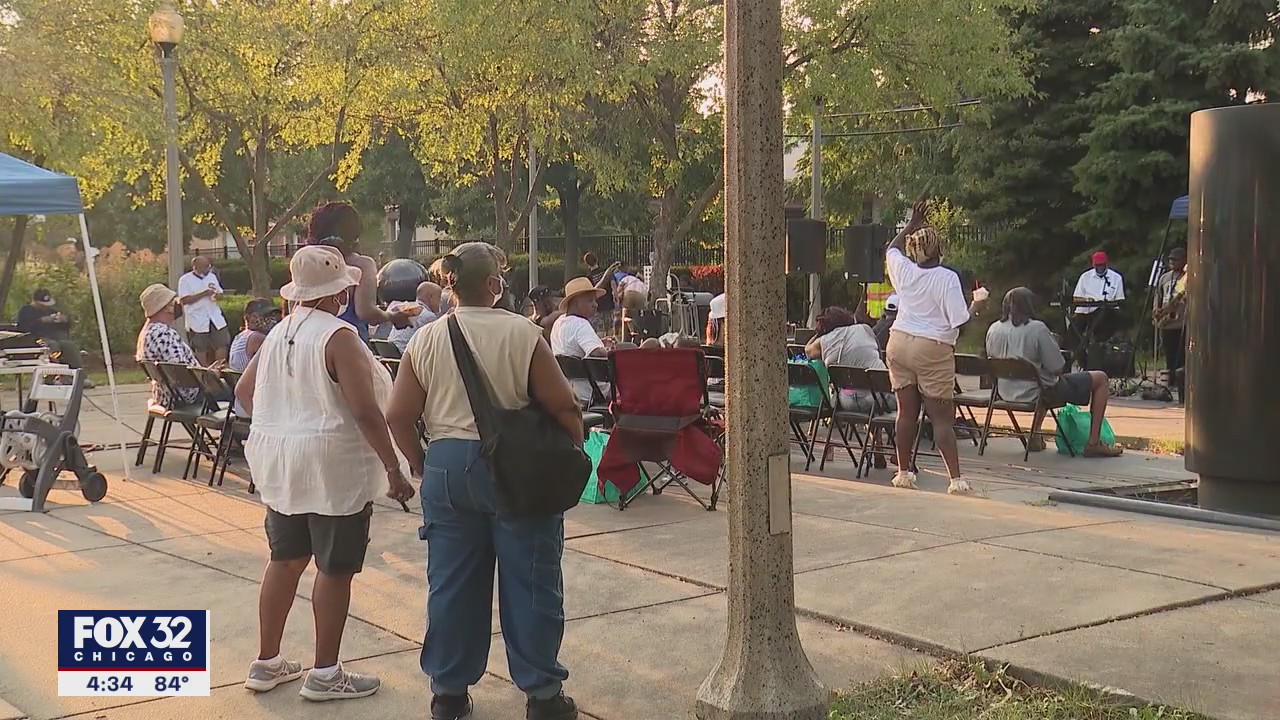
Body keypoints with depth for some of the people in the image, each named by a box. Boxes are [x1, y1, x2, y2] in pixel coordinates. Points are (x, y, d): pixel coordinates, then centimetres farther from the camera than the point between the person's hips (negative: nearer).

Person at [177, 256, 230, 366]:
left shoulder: (212, 276, 12)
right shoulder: (185, 280, -5)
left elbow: (220, 294, 18)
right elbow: (184, 300, -13)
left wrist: (217, 295, -7)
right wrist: (204, 294, -18)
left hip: (216, 319, 5)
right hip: (198, 322, -5)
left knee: (222, 344, -1)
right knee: (201, 350, 1)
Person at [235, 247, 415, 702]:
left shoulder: (279, 333, 8)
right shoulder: (338, 336, -16)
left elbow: (244, 390, 18)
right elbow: (365, 412, -20)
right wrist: (394, 470, -15)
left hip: (280, 463, 8)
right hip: (332, 465, -8)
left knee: (285, 560, 16)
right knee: (335, 569, 2)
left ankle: (267, 663, 23)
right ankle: (324, 675, 9)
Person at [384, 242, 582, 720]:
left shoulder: (426, 340, 0)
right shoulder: (522, 334, -10)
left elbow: (399, 417, 0)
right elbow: (563, 407, -10)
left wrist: (421, 465, 13)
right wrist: (574, 456, 5)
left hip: (447, 469, 4)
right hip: (516, 470, -3)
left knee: (451, 583, 12)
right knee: (529, 582, 7)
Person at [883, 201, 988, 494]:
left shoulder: (904, 271, 3)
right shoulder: (947, 278, -11)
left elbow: (891, 249, 27)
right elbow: (960, 321, -12)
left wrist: (912, 224, 29)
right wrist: (978, 304, 5)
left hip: (899, 345, 5)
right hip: (933, 351, -4)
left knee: (907, 412, 10)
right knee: (942, 417, -3)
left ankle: (903, 472, 14)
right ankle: (956, 478, -6)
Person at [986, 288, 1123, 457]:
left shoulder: (993, 329, -3)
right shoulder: (1037, 328, -20)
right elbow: (1057, 369, -18)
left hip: (1007, 394, 7)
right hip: (1037, 392, -7)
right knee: (1100, 378, 8)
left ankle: (1035, 436, 31)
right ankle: (1094, 444, 6)